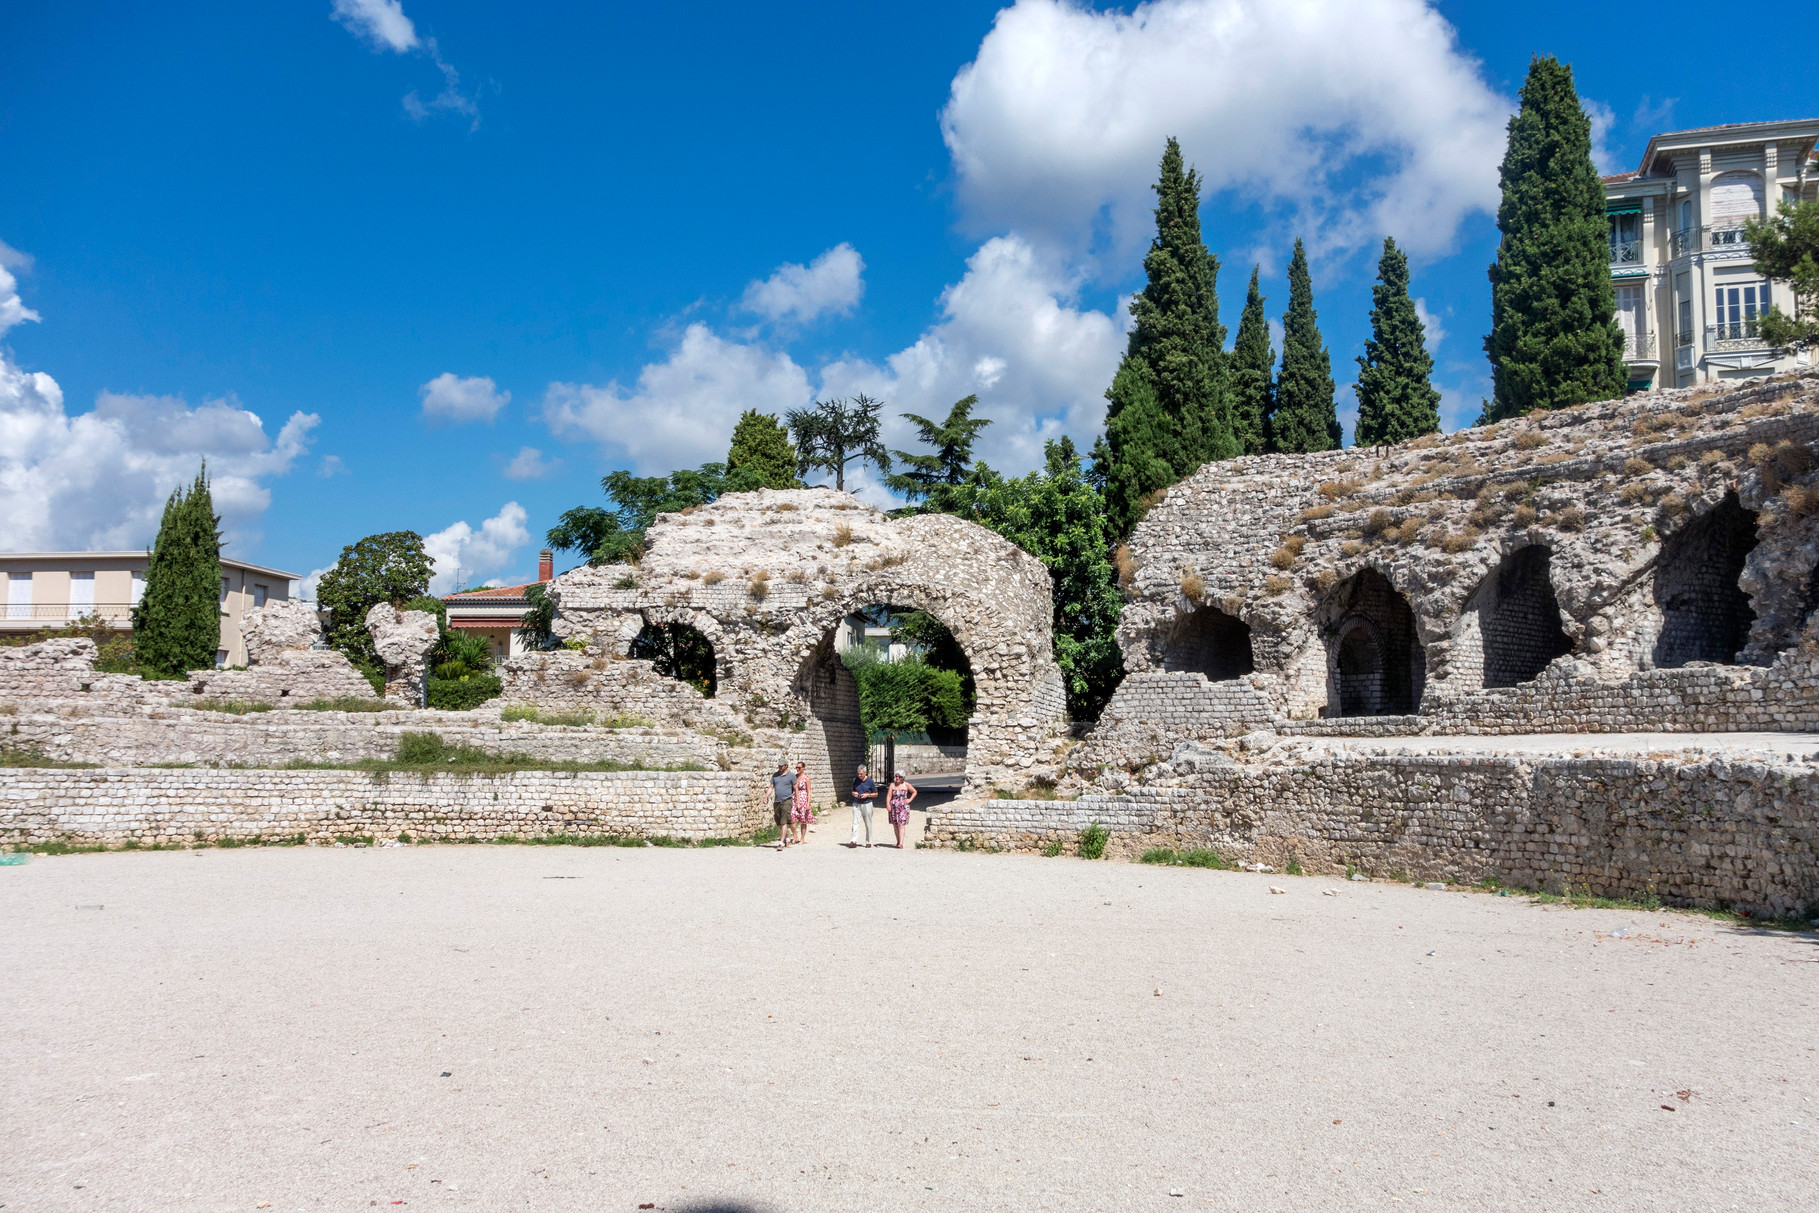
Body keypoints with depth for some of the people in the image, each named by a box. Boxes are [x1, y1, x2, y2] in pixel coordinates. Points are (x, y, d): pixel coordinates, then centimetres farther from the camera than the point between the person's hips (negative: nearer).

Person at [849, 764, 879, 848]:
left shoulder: (870, 781, -6)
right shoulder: (855, 780, 3)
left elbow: (876, 794, 2)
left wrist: (867, 795, -14)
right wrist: (854, 793, -5)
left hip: (867, 804, -2)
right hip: (856, 804, 2)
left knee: (868, 824, 5)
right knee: (855, 822, -9)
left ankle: (868, 842, 14)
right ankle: (854, 841, -13)